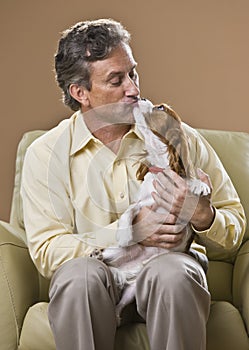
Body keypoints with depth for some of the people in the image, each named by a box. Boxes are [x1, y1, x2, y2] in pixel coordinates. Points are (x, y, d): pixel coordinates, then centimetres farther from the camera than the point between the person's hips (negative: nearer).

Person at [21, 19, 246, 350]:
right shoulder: (45, 154, 2)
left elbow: (234, 235, 8)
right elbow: (46, 251, -7)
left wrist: (203, 215, -16)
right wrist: (129, 231, -17)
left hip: (165, 270, 1)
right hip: (96, 282, 0)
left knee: (173, 272, -33)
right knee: (79, 274, -34)